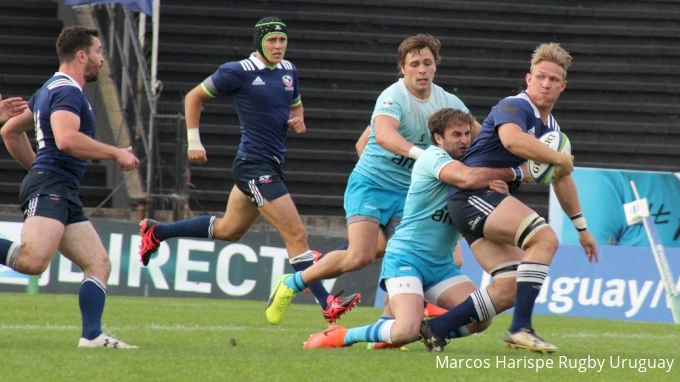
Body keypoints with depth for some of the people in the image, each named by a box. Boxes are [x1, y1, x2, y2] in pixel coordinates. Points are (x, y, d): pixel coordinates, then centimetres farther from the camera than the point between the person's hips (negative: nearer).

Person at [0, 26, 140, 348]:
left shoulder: (50, 89, 25)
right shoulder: (67, 91, -6)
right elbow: (66, 138, -24)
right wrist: (117, 153, -15)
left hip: (64, 194, 11)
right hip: (50, 188, -11)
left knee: (99, 263, 2)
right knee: (33, 260, -31)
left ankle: (92, 335, -6)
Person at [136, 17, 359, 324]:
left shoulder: (289, 71, 9)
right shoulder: (238, 72, -11)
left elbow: (296, 105, 27)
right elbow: (194, 97, -1)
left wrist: (298, 120, 4)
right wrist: (194, 141, -5)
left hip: (271, 165, 9)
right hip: (253, 165, -9)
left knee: (228, 229, 23)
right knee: (296, 234, -12)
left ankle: (156, 232, 37)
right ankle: (327, 304, -11)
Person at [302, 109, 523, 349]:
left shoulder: (466, 164, 13)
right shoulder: (433, 157, -12)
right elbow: (468, 178, -31)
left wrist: (496, 189, -15)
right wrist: (514, 173, -20)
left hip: (441, 265, 8)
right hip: (406, 257, -8)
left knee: (479, 321, -11)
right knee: (406, 331, -26)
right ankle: (341, 337, -3)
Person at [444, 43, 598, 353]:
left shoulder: (552, 128, 18)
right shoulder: (514, 107, -12)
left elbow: (562, 179, 31)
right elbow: (512, 139, -36)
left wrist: (581, 228, 35)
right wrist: (560, 158, -26)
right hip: (473, 195, -10)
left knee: (509, 285, 1)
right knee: (545, 237, -26)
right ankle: (520, 328, -29)